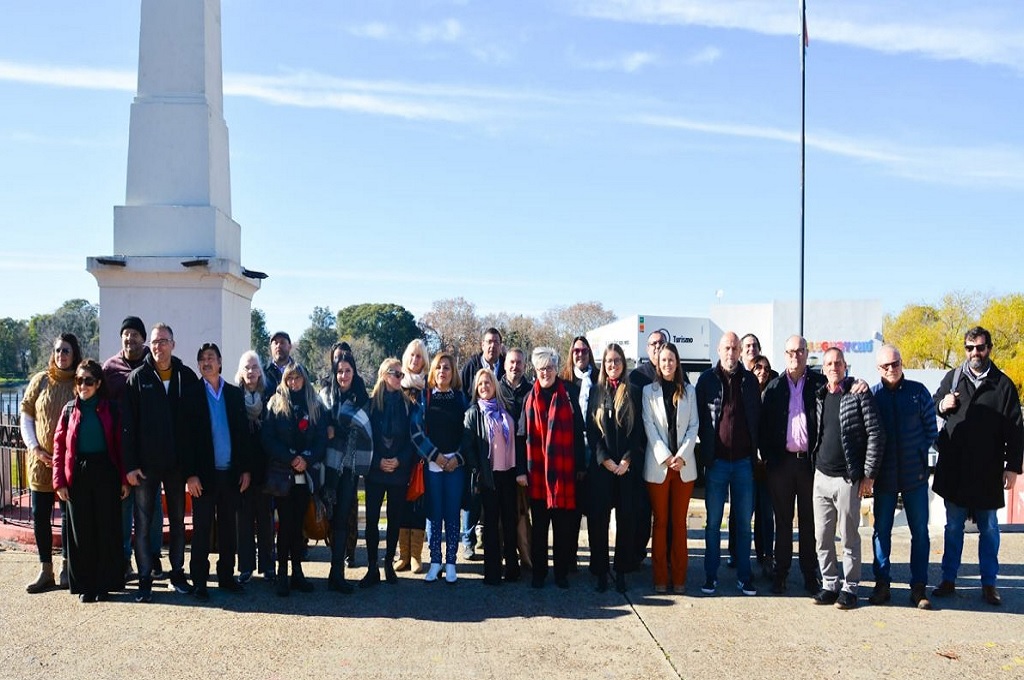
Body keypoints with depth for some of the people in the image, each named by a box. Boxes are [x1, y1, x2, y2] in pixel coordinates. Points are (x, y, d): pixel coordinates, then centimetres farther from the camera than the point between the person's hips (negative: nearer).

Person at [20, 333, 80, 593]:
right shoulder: (41, 381, 4)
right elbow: (25, 416, 7)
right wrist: (34, 447, -4)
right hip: (41, 460, 2)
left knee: (69, 515, 5)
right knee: (40, 516, 3)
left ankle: (66, 569, 15)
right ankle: (46, 571, 12)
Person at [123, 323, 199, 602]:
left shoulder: (187, 377, 2)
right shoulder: (137, 378, -1)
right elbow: (127, 424, -4)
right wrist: (130, 464, -10)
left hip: (177, 463, 2)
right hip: (146, 464, -1)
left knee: (178, 519, 11)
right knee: (143, 523, 2)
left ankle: (178, 573, 23)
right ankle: (145, 578, 10)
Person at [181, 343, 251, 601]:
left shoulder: (235, 393, 9)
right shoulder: (191, 394, 0)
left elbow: (244, 432, 9)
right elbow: (186, 436, -5)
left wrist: (245, 469, 4)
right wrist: (190, 474, -11)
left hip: (231, 473, 3)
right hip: (204, 473, -3)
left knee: (228, 527, 9)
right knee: (201, 529, 1)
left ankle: (226, 576, 19)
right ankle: (199, 582, 7)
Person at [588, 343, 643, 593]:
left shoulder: (633, 393, 6)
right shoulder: (596, 391, 7)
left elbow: (638, 431, 2)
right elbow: (591, 430, 2)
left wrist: (626, 460, -10)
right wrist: (605, 460, -9)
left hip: (627, 466, 0)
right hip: (600, 465, 0)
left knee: (626, 518, 1)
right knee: (598, 518, -1)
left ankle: (622, 571, 10)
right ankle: (600, 571, 7)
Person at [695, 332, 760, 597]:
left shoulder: (749, 380, 6)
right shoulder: (707, 379, -1)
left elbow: (758, 417, 10)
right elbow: (698, 418, 1)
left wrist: (755, 451, 3)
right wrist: (705, 452, -3)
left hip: (744, 460, 2)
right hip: (717, 461, -2)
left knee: (744, 522, 8)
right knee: (713, 522, 5)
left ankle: (744, 575, 17)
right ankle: (710, 575, 14)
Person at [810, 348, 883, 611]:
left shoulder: (859, 394, -5)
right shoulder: (819, 397, 10)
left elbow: (876, 435, -7)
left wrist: (869, 474, -9)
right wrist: (813, 465, 10)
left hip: (848, 479, -5)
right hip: (821, 477, 5)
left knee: (849, 537, 3)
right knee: (822, 537, 8)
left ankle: (849, 588, 14)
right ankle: (829, 585, 19)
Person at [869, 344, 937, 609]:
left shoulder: (918, 392, 1)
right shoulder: (871, 395, 0)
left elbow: (931, 429, 7)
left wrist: (920, 454, 0)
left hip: (915, 475, 0)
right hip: (884, 475, 0)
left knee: (920, 531, 4)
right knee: (881, 530, 6)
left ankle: (918, 587, 12)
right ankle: (882, 584, 16)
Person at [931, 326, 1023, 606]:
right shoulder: (952, 378, 6)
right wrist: (941, 406, -6)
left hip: (988, 472, -2)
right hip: (954, 470, 2)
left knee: (989, 529, 8)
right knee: (953, 527, 9)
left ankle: (989, 584, 17)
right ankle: (949, 580, 18)